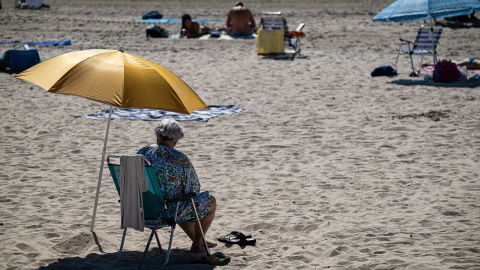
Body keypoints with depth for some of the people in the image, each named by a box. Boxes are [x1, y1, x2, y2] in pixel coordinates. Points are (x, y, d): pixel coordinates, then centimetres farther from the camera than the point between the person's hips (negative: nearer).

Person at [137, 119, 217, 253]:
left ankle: (199, 240, 51)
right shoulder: (180, 159, -17)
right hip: (169, 211, -7)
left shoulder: (141, 153, -1)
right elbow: (194, 188, -8)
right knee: (210, 201, 16)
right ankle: (196, 245, 27)